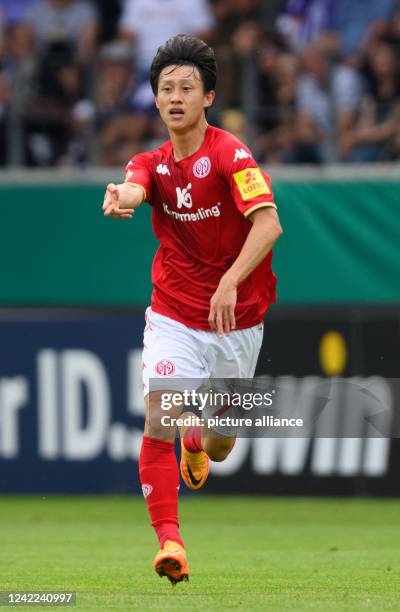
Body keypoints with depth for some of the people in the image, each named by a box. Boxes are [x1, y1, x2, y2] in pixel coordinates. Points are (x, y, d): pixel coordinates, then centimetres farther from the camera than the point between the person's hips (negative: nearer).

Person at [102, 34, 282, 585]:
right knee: (159, 422, -19)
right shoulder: (153, 163, 1)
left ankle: (198, 442, 50)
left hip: (236, 318, -2)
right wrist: (121, 199, -49)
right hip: (174, 316, 2)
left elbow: (268, 223, -25)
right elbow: (133, 189, -23)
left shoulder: (229, 154, -14)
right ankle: (168, 540, -15)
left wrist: (230, 281, -39)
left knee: (220, 446, 13)